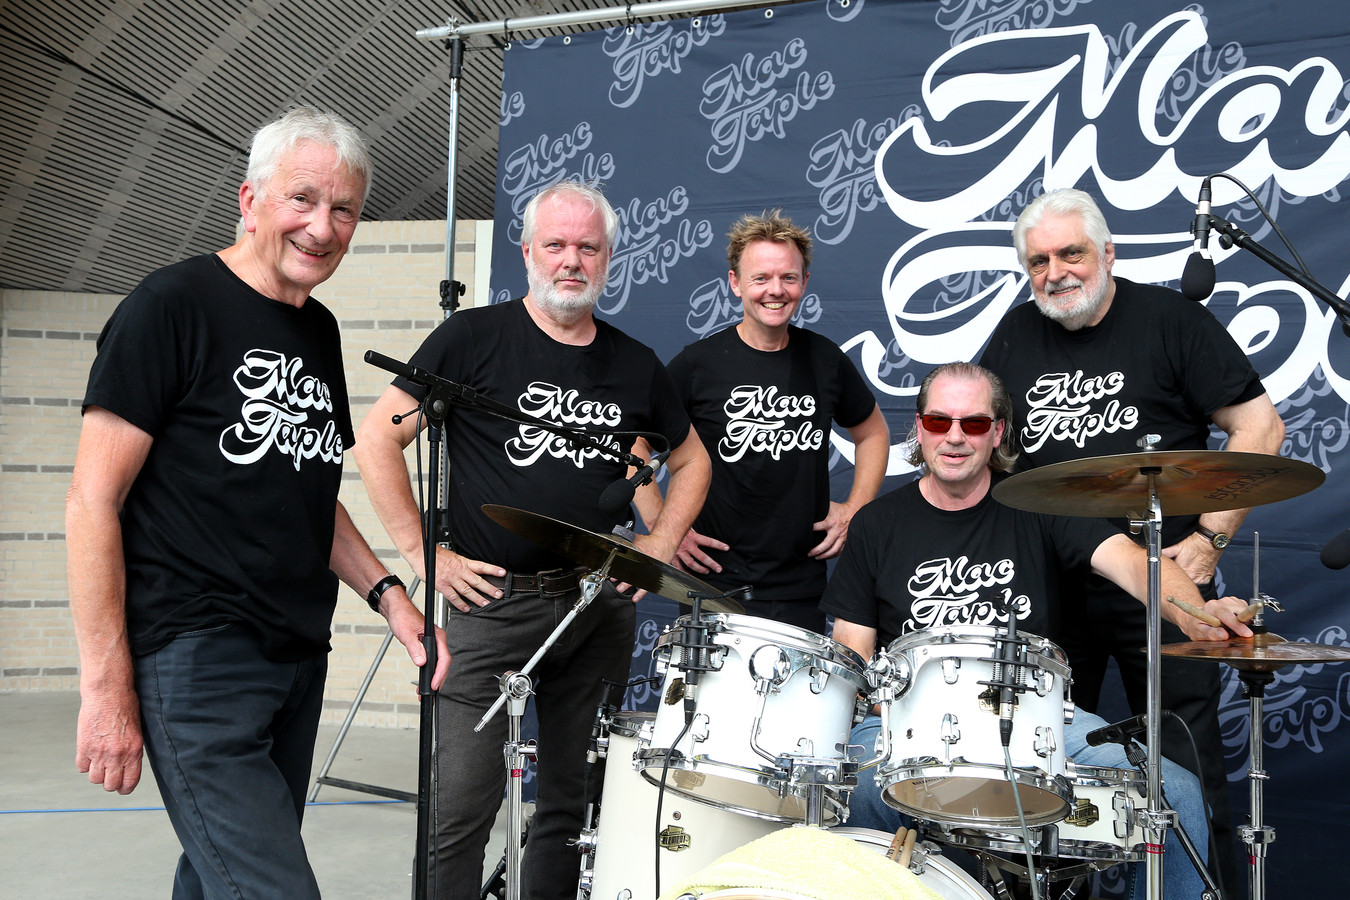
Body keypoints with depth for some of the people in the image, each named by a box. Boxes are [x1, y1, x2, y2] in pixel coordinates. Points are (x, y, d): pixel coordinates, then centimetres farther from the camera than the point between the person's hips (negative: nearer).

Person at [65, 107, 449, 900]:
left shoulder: (321, 330, 14)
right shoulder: (173, 306, -8)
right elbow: (94, 502, -11)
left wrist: (387, 594, 8)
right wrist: (107, 689, -14)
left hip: (300, 656, 7)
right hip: (195, 655, -7)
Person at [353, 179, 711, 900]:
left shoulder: (635, 366, 8)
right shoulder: (475, 338, -4)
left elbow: (691, 460, 21)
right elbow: (377, 439, -5)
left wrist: (659, 548, 8)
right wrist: (424, 554, -9)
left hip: (600, 609, 4)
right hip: (489, 602, -4)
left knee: (571, 800, 14)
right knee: (463, 806, -4)